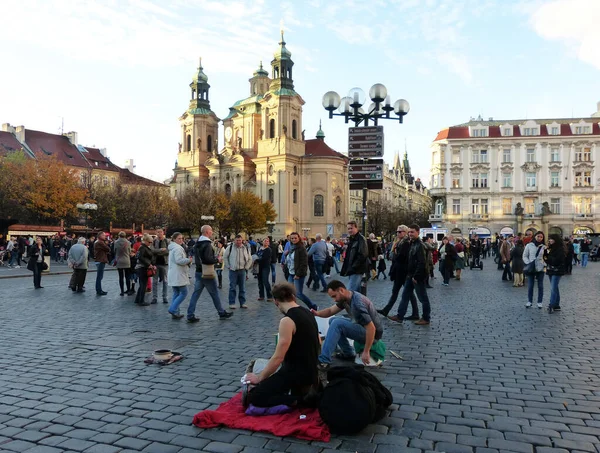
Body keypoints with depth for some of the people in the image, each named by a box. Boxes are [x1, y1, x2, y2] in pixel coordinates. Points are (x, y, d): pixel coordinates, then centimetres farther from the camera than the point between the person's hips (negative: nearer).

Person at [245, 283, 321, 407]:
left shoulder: (287, 321, -21)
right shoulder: (307, 313, 6)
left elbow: (278, 358, -21)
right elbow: (317, 344, 19)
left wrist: (259, 377, -8)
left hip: (296, 373, -9)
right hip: (310, 370, 9)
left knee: (254, 397, -6)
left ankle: (301, 399, -12)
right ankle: (306, 388, 13)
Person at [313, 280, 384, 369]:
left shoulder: (357, 303, -29)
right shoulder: (345, 298, -1)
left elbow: (371, 328, -31)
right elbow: (330, 311, 4)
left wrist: (366, 352, -26)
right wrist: (317, 313, -16)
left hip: (372, 334, -9)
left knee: (337, 323, -22)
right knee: (332, 321, 7)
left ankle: (323, 361, -21)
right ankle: (349, 353, 9)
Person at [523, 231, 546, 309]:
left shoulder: (544, 247, 3)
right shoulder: (529, 245, 1)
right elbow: (524, 256, 3)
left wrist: (545, 264, -8)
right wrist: (528, 263, -11)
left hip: (540, 269, 1)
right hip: (531, 268, -1)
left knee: (540, 286, 7)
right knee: (530, 286, 4)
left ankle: (539, 302, 17)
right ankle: (529, 301, 17)